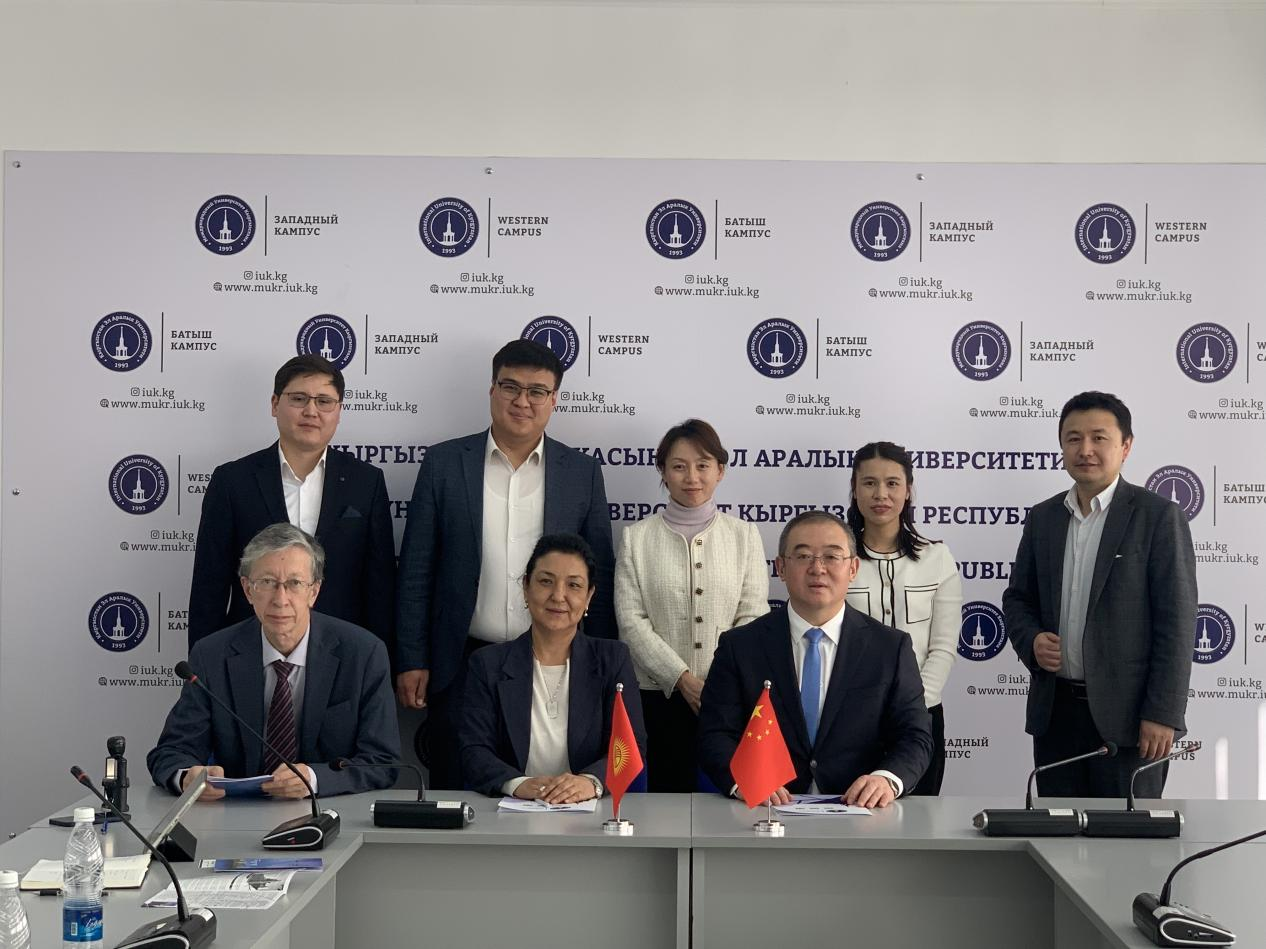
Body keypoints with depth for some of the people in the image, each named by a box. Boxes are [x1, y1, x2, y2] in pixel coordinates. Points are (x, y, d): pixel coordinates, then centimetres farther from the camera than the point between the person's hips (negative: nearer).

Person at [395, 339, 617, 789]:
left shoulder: (583, 473, 5)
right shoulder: (443, 463, 3)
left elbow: (600, 578, 7)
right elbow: (415, 570, 3)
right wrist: (412, 662, -1)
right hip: (461, 668, 0)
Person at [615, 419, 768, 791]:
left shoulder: (744, 535, 9)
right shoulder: (637, 537, 6)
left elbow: (753, 617, 2)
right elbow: (631, 620, -2)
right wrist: (683, 680, -11)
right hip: (660, 694, -1)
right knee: (669, 792, 0)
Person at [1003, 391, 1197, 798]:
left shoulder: (1158, 516, -6)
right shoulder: (1042, 518, 9)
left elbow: (1176, 622, -9)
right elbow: (1018, 598, 17)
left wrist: (1163, 714, -13)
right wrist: (1030, 641, -5)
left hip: (1127, 714, -4)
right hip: (1054, 711, 5)